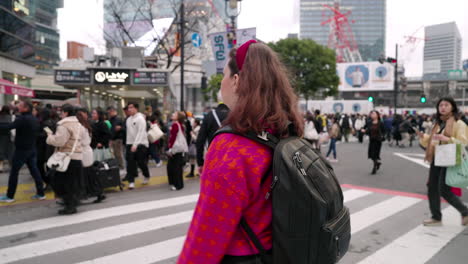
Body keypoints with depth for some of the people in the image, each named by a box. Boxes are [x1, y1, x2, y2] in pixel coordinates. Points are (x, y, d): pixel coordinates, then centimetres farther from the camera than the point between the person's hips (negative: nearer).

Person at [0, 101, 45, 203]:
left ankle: (10, 196, 10)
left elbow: (10, 126, -26)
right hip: (32, 149, 8)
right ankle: (40, 193, 11)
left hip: (21, 149, -8)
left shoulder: (22, 118, -17)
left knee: (14, 172, 3)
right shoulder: (35, 119, 10)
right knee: (35, 171, 9)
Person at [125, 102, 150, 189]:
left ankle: (146, 176, 28)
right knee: (130, 163, -2)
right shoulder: (128, 119, 11)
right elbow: (129, 132, 15)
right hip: (130, 144, 6)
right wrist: (128, 144, 9)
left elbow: (140, 133, -18)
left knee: (141, 162, 2)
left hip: (140, 144, -6)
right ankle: (131, 181, 4)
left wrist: (135, 144, -25)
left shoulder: (140, 118, -11)